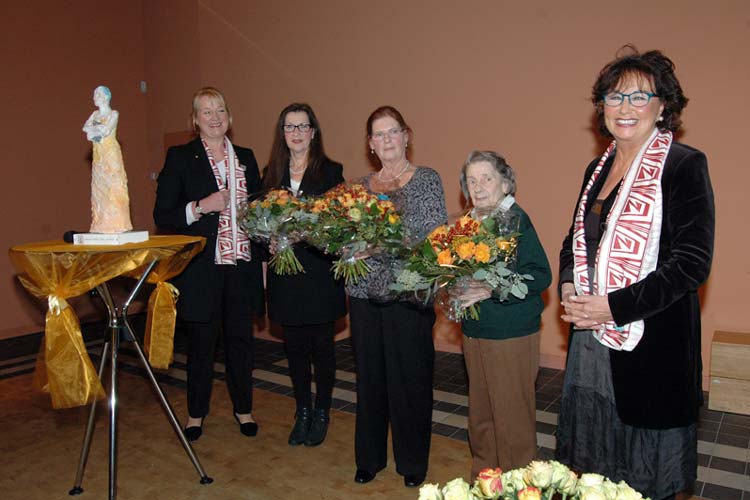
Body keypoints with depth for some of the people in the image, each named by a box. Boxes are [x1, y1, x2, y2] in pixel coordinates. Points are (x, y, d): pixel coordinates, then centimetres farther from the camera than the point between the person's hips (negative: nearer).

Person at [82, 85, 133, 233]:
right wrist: (99, 128, -11)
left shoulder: (113, 114, 0)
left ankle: (116, 224, -7)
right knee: (99, 188, 2)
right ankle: (102, 225, 5)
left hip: (111, 154, -6)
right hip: (99, 155, 6)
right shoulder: (95, 114, 16)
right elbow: (86, 127, 1)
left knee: (113, 187, -8)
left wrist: (94, 129, 0)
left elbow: (106, 130, -13)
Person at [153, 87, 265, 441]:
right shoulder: (180, 157, -1)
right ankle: (196, 412, 28)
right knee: (202, 341, 8)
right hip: (201, 266, -3)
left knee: (241, 338, 12)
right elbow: (162, 216, -5)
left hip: (241, 265, 4)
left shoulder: (245, 157, 11)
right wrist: (201, 207, -19)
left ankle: (243, 408, 29)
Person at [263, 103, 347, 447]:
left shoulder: (330, 171, 0)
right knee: (294, 345, 11)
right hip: (285, 273, 3)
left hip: (320, 271, -3)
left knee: (322, 344, 7)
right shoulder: (273, 173, 10)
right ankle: (303, 412, 28)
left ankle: (322, 414, 24)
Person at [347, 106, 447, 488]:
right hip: (365, 294, 4)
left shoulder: (427, 180, -1)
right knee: (369, 376, 12)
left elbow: (435, 237, -11)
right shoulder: (361, 186, 12)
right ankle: (369, 457, 29)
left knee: (409, 378, 4)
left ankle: (412, 462, 24)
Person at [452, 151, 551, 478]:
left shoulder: (516, 220, -13)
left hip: (512, 334, -7)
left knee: (512, 414, 4)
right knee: (480, 413, 18)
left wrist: (491, 289, -26)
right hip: (474, 330, 7)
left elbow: (541, 276, -19)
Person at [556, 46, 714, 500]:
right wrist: (569, 287, -1)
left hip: (653, 342, -6)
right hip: (592, 338, 6)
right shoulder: (599, 168, 11)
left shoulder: (684, 166, -10)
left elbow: (692, 262, -16)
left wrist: (614, 307, -20)